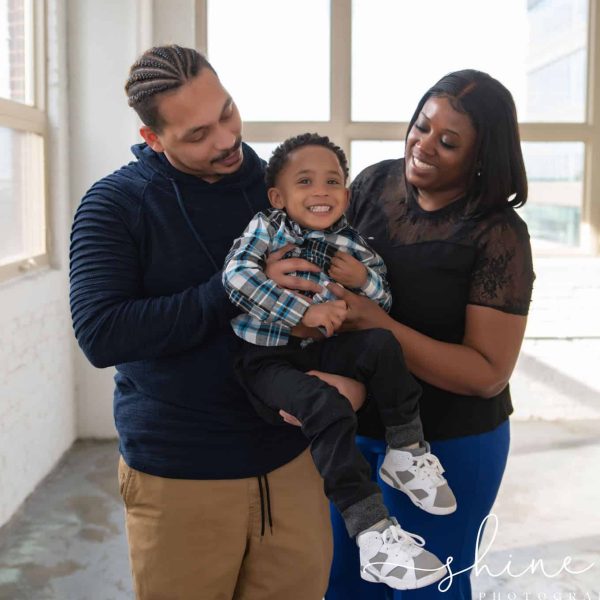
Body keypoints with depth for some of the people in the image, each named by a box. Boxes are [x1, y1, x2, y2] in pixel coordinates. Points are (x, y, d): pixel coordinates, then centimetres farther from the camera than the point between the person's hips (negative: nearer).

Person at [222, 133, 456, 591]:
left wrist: (364, 280, -12)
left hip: (321, 348, 5)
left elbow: (385, 304, 12)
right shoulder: (266, 228, -6)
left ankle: (406, 450, -4)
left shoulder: (350, 244, 4)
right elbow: (236, 276, -24)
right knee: (327, 407, -29)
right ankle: (371, 529, -22)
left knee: (382, 343, -20)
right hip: (267, 359, -4)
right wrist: (304, 310, -27)